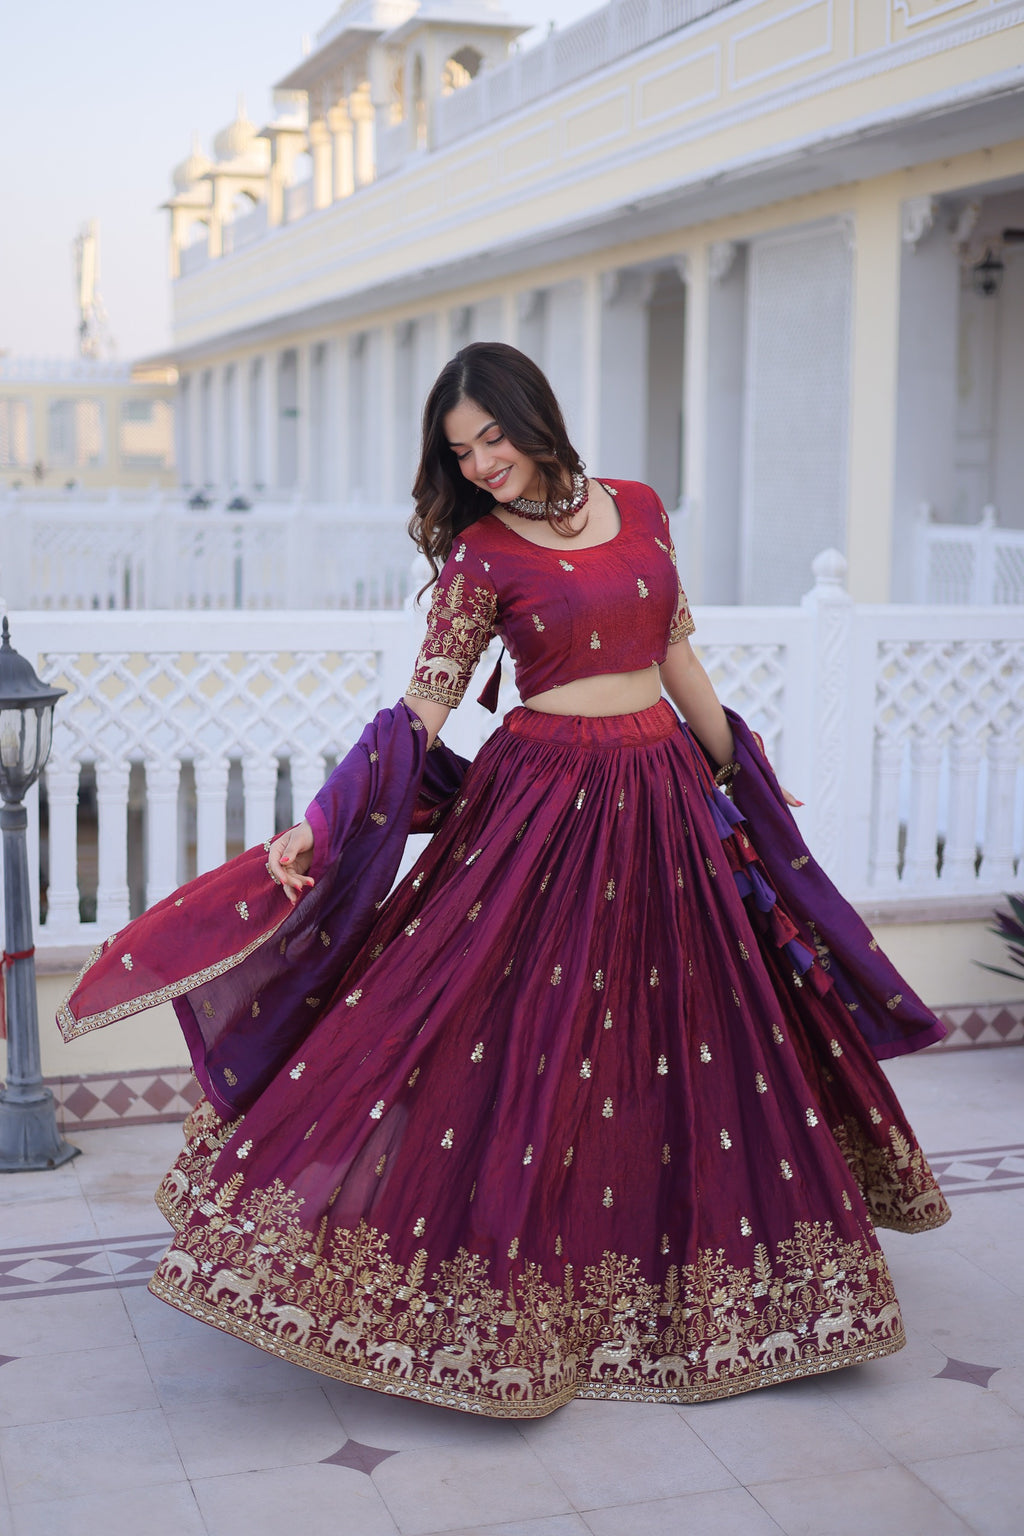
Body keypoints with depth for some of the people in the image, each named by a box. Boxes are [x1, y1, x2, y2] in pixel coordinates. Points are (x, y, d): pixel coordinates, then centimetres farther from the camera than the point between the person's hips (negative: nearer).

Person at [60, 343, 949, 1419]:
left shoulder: (639, 510, 5)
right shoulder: (479, 556, -5)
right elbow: (420, 712, -10)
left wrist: (739, 777, 19)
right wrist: (319, 827, -19)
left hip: (665, 803, 4)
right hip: (544, 803, -4)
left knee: (691, 1037, 12)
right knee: (519, 1044, -3)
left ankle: (680, 1285, 31)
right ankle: (497, 1284, 13)